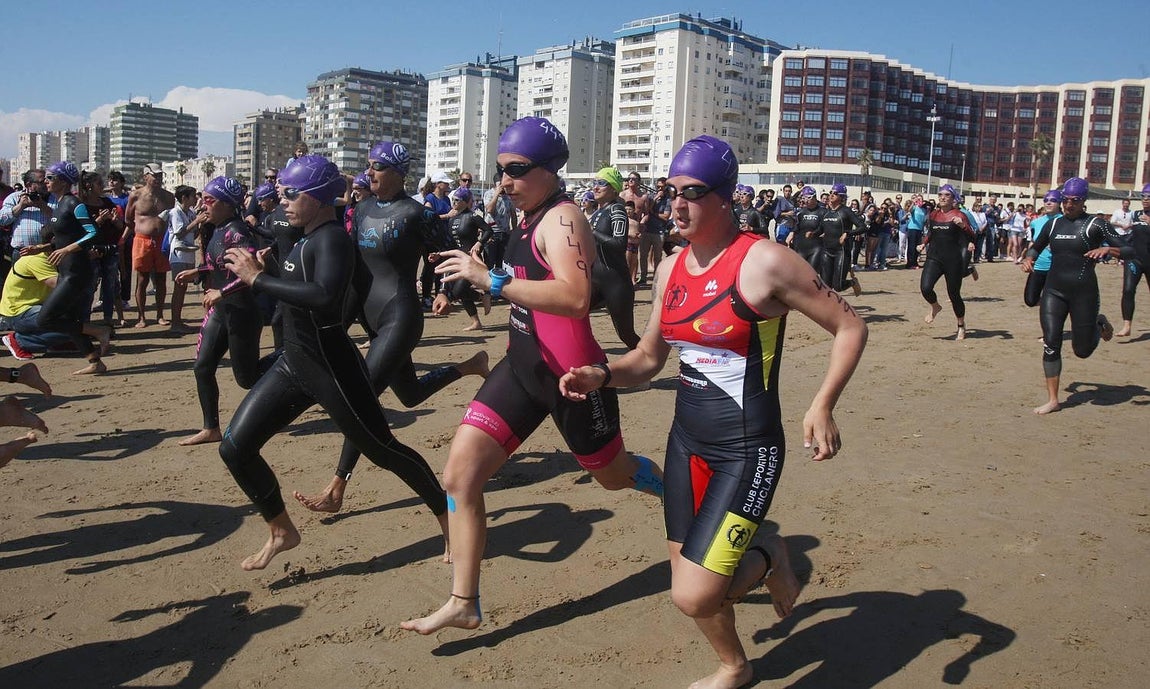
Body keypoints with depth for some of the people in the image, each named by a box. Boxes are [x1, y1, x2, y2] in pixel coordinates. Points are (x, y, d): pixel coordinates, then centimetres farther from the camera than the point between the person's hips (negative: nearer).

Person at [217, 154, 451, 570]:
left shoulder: (333, 238, -17)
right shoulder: (303, 239, 11)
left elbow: (325, 296, -35)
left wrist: (258, 279, -27)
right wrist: (261, 270, 5)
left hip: (331, 366, -9)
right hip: (292, 363, 9)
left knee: (383, 449, 2)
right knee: (235, 448, 6)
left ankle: (448, 516, 22)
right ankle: (282, 532, 23)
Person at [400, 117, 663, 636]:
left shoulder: (562, 219, -19)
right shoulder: (530, 218, 9)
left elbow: (575, 298, -36)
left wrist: (493, 280, -36)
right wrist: (481, 276, 16)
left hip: (571, 373, -8)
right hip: (523, 364, 8)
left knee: (613, 474, 15)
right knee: (459, 474, -3)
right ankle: (463, 603, 8)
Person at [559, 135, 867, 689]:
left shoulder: (764, 262, -15)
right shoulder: (671, 269, 5)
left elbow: (849, 326, -9)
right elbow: (648, 358, 13)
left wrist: (822, 406, -21)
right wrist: (601, 376, -7)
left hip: (746, 450, -6)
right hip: (687, 440, 7)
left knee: (693, 596, -13)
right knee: (687, 577, 15)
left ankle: (765, 559, 20)